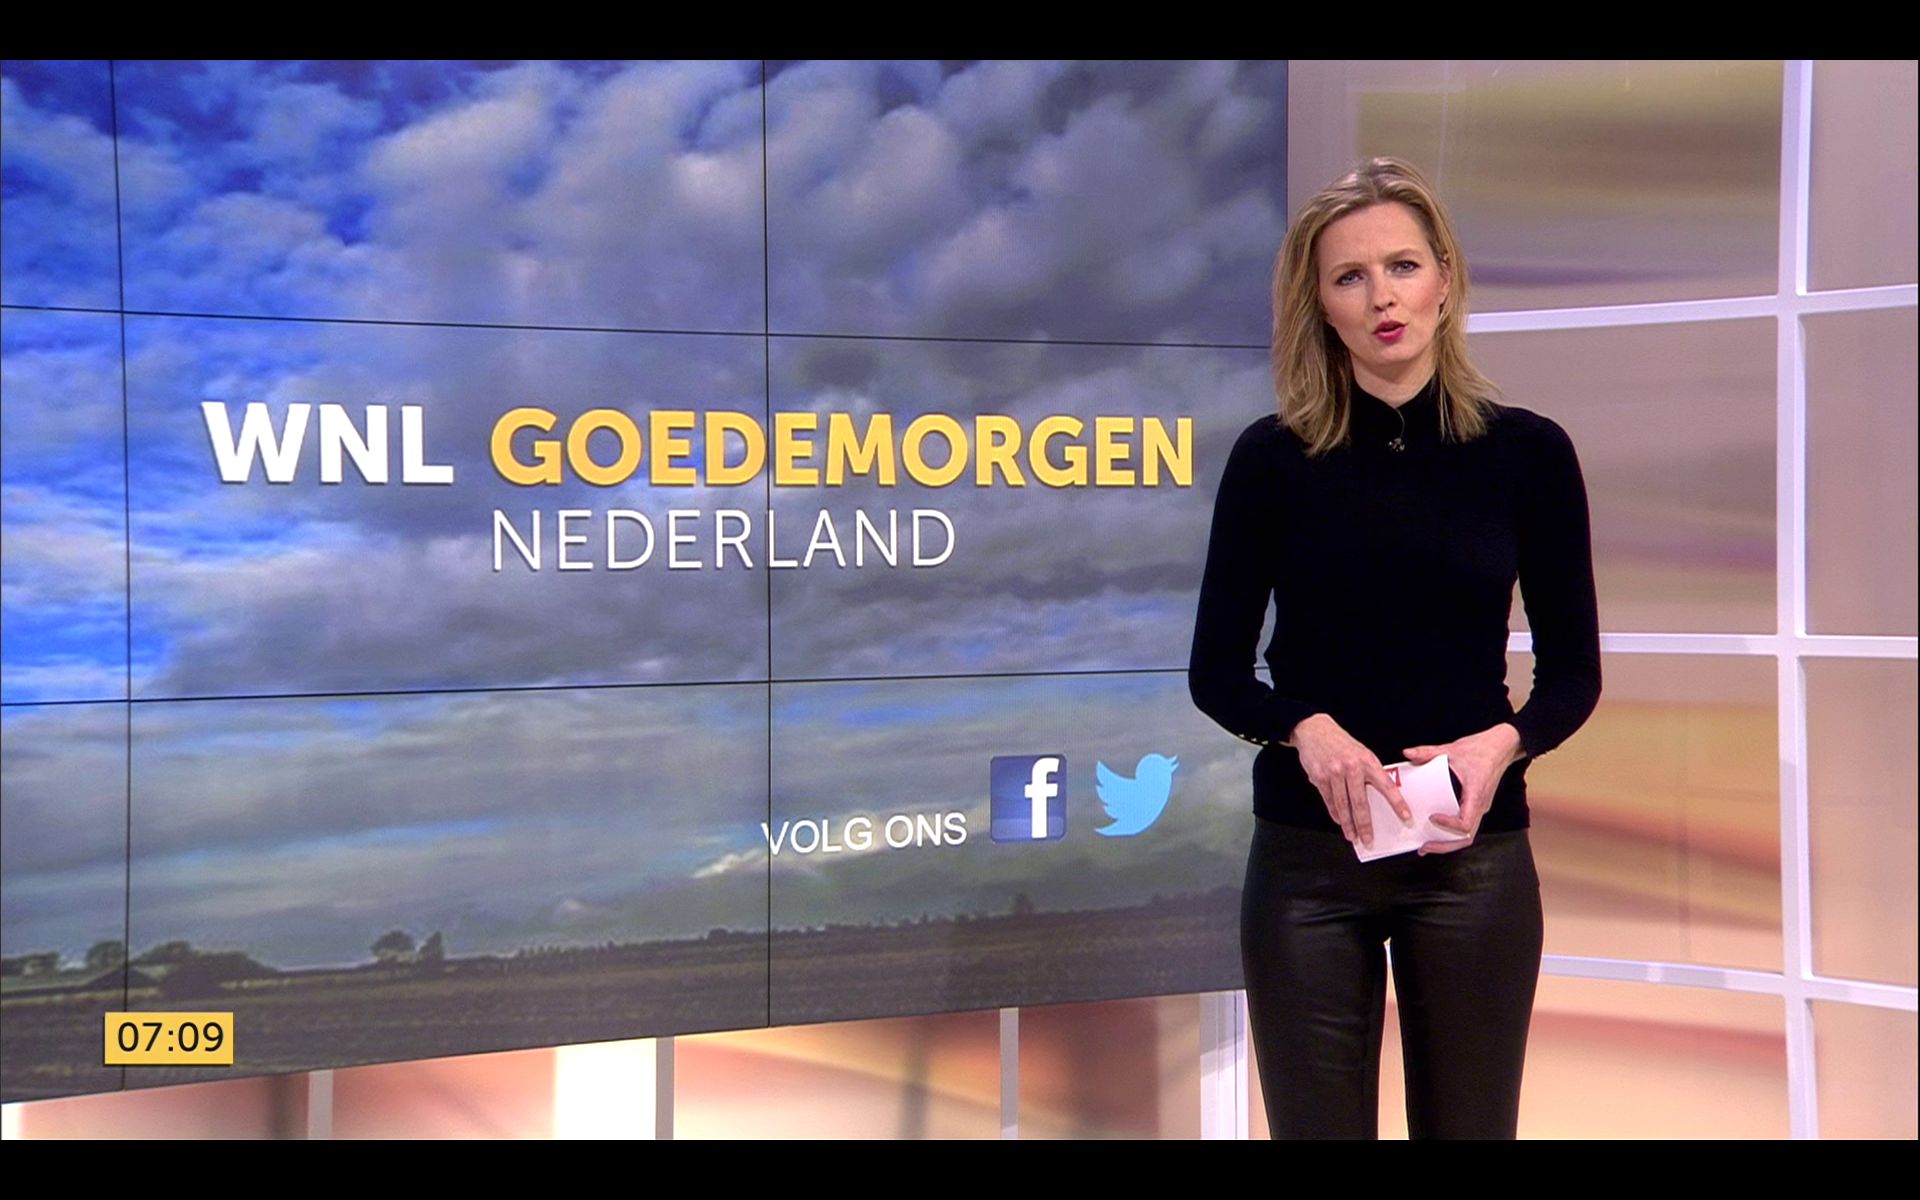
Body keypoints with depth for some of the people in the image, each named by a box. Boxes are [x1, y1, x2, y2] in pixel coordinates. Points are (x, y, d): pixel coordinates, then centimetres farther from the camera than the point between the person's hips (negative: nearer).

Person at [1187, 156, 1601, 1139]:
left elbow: (1572, 672, 4)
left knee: (1469, 1124, 11)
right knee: (1318, 1124, 7)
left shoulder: (1527, 451, -1)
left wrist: (1505, 743, -16)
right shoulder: (1273, 456, -3)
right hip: (1307, 858, 0)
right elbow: (1215, 671, 0)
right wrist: (1308, 729, -19)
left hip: (1475, 858, 1)